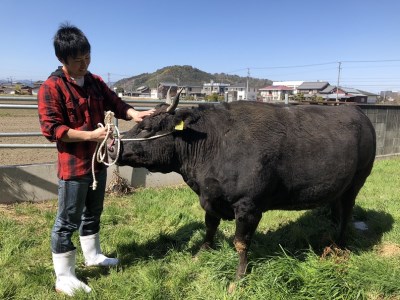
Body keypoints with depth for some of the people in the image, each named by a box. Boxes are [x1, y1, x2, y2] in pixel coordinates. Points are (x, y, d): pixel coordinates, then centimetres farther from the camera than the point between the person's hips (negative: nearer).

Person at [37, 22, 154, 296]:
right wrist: (90, 135, -25)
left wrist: (134, 114, -13)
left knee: (93, 213, 21)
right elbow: (51, 129, -17)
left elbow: (115, 103, 9)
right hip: (73, 165, -7)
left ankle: (93, 256, 40)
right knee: (67, 221, 4)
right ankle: (64, 277, 18)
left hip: (98, 161, 7)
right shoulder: (51, 88, -13)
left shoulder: (95, 82, 8)